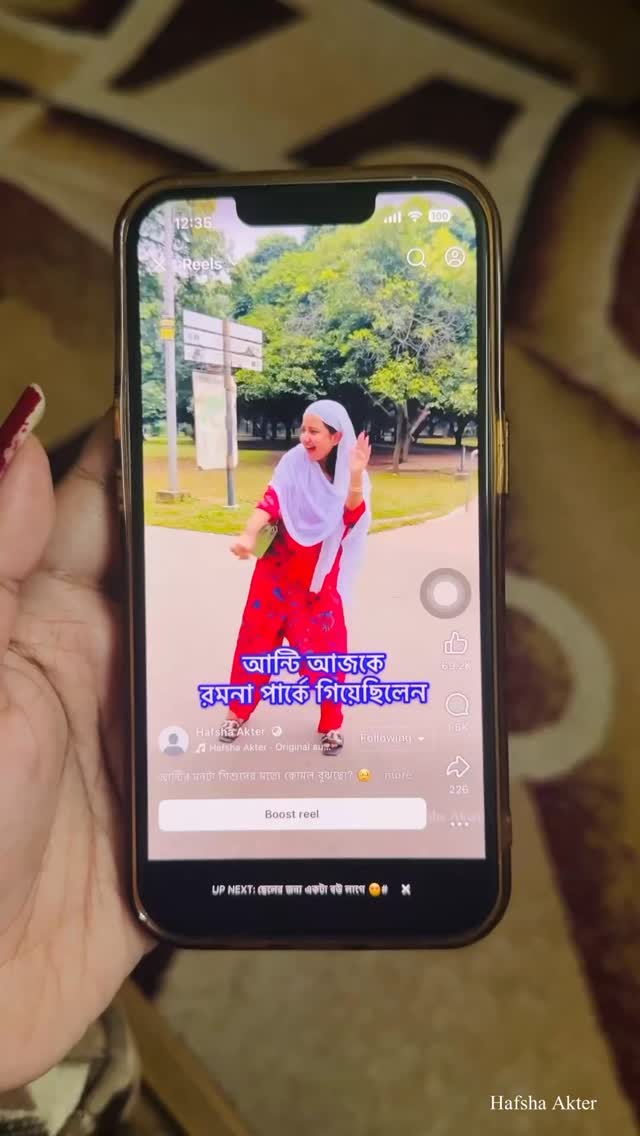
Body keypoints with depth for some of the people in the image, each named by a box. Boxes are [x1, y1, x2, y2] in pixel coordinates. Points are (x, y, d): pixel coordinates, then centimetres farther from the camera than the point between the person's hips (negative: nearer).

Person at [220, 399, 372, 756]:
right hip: (278, 567, 1)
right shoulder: (294, 461, -8)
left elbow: (352, 516, -26)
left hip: (321, 576, -1)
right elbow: (272, 500, -18)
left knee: (326, 647, 1)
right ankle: (238, 712, 23)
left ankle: (332, 724, 19)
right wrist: (249, 535, -35)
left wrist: (355, 476, -44)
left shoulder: (351, 476, -9)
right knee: (257, 636, 7)